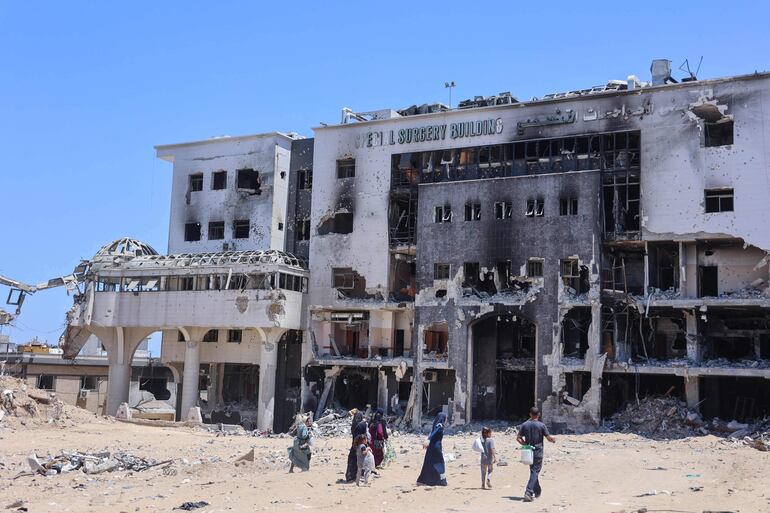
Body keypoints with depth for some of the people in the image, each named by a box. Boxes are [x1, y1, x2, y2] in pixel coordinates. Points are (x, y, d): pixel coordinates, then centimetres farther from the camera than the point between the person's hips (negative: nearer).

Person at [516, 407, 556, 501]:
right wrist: (554, 440, 17)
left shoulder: (524, 425, 1)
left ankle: (537, 491, 32)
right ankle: (528, 492, -19)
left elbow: (518, 438, 0)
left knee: (533, 471, 19)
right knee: (535, 472, -5)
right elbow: (549, 438, -3)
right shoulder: (541, 425, -8)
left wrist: (525, 444, 10)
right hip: (538, 452, -4)